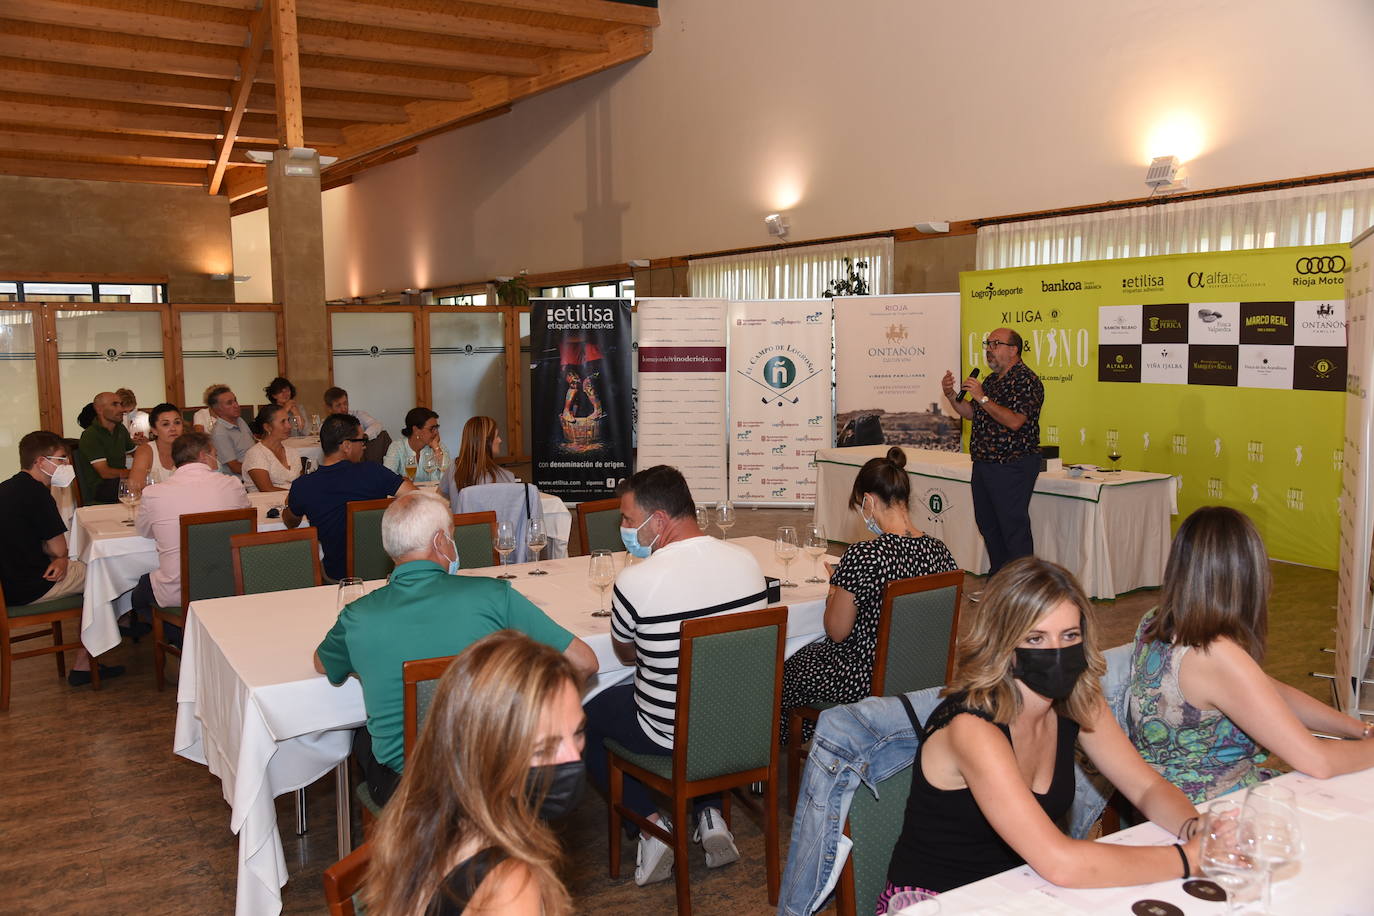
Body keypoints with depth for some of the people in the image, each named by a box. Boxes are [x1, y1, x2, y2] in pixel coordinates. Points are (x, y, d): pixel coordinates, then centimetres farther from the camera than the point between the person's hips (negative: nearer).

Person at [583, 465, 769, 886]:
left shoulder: (635, 580, -25)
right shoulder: (747, 560, -8)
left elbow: (626, 654, -5)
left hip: (670, 734, -5)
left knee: (588, 715, 22)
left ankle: (652, 823, 11)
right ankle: (711, 815, 24)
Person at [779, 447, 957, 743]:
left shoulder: (862, 556, -27)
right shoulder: (941, 551, -7)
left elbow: (837, 632, -15)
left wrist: (834, 591, 5)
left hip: (866, 681, -7)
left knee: (789, 669, 22)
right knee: (814, 653, 30)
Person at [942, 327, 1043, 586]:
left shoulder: (1026, 380, -13)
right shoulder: (992, 379, 17)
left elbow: (1014, 421, -24)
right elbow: (971, 413, 22)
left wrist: (982, 397, -23)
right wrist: (951, 395, 5)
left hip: (1013, 465, -10)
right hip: (984, 464, 10)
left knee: (1013, 526, -6)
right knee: (987, 524, 15)